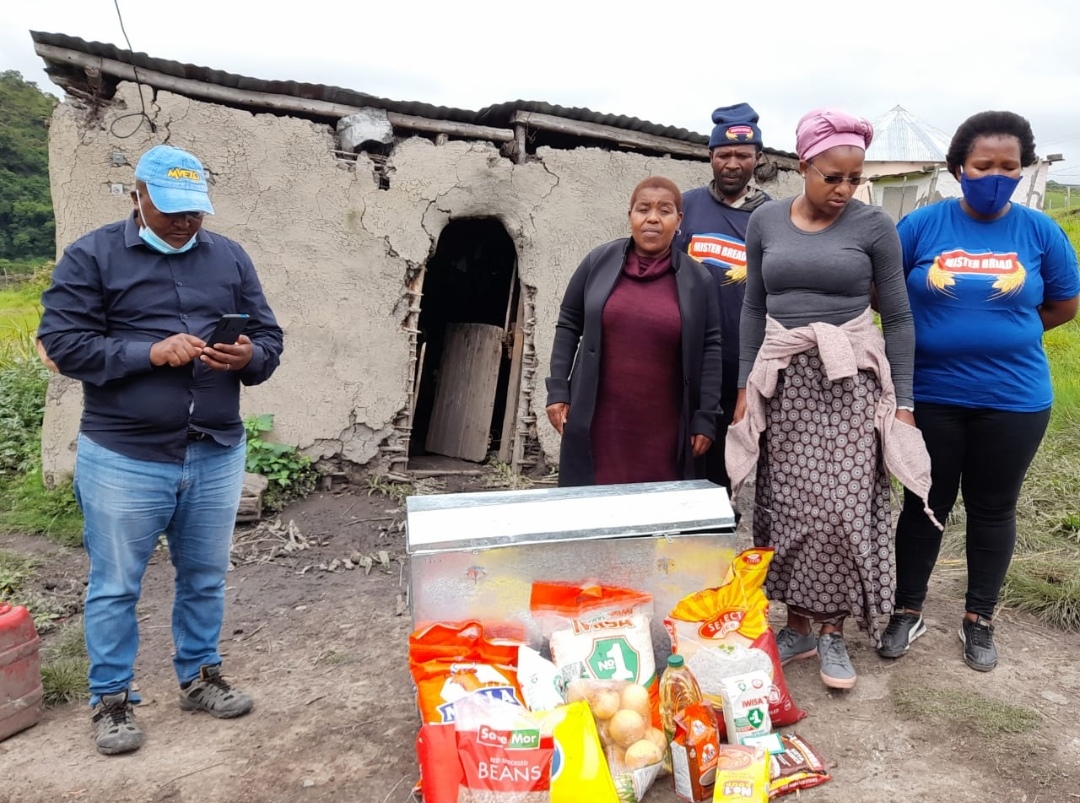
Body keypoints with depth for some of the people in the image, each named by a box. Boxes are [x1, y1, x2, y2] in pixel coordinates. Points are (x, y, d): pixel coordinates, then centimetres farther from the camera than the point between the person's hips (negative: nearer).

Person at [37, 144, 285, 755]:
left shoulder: (230, 258, 9)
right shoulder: (92, 256, -1)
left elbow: (270, 337, 9)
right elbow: (62, 341, -8)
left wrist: (249, 357, -14)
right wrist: (150, 353, -19)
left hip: (218, 454, 3)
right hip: (124, 457, -3)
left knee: (205, 579, 15)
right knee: (115, 587, 9)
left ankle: (201, 678, 34)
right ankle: (112, 700, 26)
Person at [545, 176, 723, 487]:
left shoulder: (697, 278, 2)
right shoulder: (599, 262, 2)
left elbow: (709, 347, 2)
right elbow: (568, 324, 7)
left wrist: (705, 418, -2)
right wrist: (558, 391, 2)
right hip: (599, 422, 0)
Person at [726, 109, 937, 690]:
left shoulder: (874, 226, -2)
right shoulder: (765, 222, 5)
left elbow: (898, 318, 1)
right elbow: (753, 308, 9)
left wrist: (902, 402, -2)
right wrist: (745, 385, 5)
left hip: (851, 379, -2)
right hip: (784, 378, 2)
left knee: (844, 505, -7)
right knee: (787, 505, 3)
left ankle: (833, 631, 9)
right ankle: (798, 624, 17)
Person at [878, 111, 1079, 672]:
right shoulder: (922, 224, -4)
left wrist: (1003, 335, 6)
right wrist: (934, 333, 1)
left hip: (1014, 400, 1)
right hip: (930, 396, -1)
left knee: (993, 509, 13)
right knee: (925, 504, 10)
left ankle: (979, 619, 29)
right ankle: (907, 611, 26)